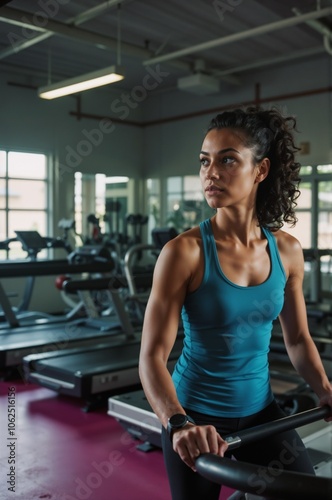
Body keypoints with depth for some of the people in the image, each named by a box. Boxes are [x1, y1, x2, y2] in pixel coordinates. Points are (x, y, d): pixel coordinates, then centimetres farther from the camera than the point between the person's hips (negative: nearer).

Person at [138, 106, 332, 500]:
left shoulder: (287, 250, -5)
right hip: (196, 416, -3)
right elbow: (152, 355, -22)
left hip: (261, 411, 4)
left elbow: (297, 338, 7)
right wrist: (178, 423, -36)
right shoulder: (185, 252, -19)